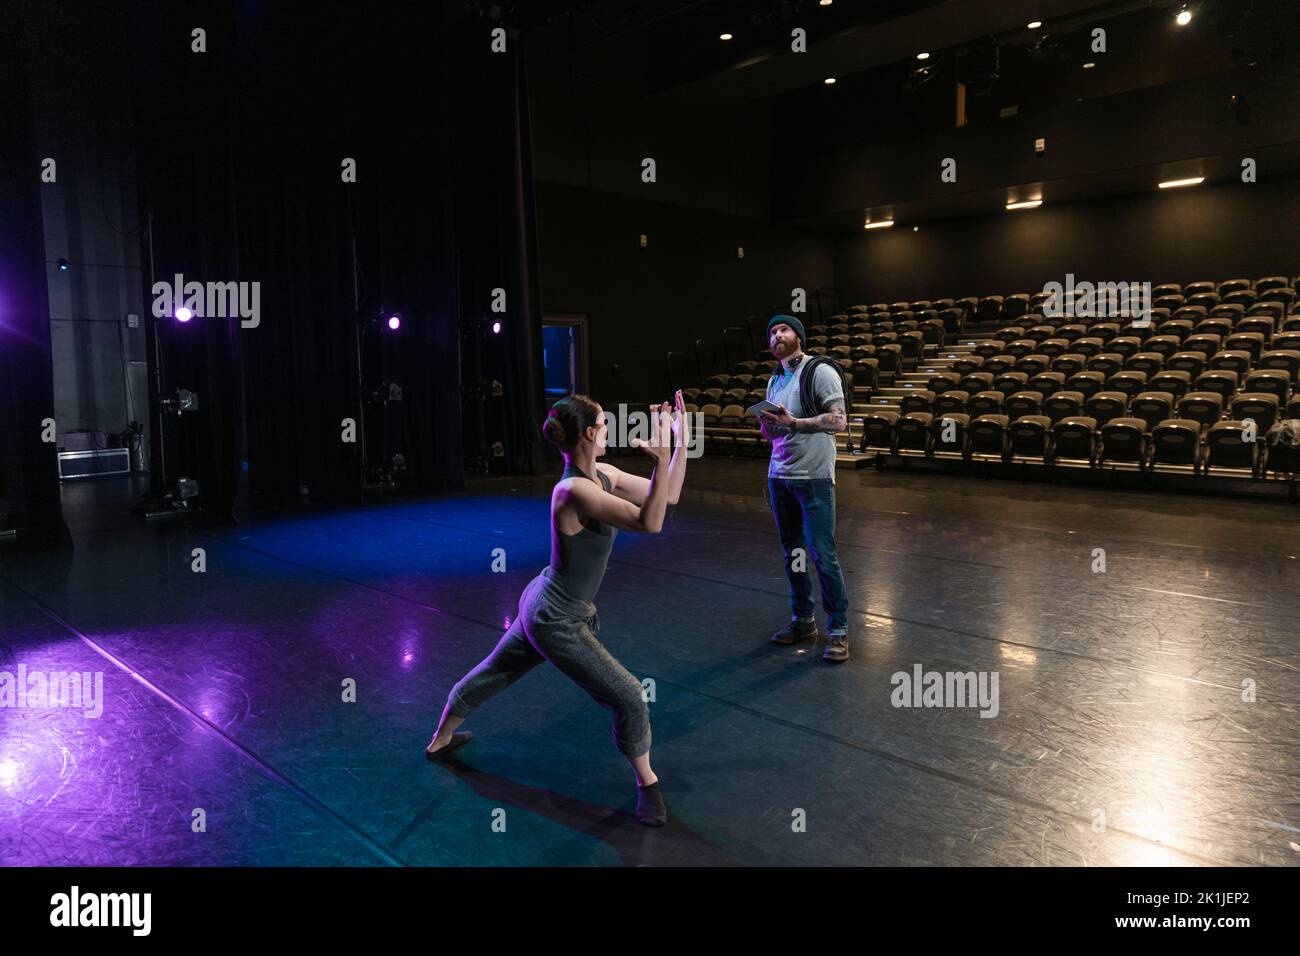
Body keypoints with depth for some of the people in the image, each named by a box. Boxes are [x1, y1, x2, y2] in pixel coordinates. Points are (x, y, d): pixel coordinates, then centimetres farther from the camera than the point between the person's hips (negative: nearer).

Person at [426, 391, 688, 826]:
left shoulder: (604, 475, -3)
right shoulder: (574, 490, -29)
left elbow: (667, 496, 1)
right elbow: (649, 523, -36)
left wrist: (680, 439, -5)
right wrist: (661, 455, -41)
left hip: (542, 606, 10)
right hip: (557, 622, -10)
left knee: (493, 673, 28)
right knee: (629, 698, -1)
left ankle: (441, 740, 52)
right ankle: (647, 785, 19)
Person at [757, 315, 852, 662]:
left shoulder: (820, 371, -4)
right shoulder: (774, 381, 18)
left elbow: (838, 421, -12)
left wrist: (793, 422, -19)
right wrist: (766, 424, -2)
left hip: (813, 477, -7)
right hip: (779, 475, 7)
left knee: (822, 554, -6)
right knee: (791, 552, 10)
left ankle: (838, 629, 4)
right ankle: (803, 620, 22)